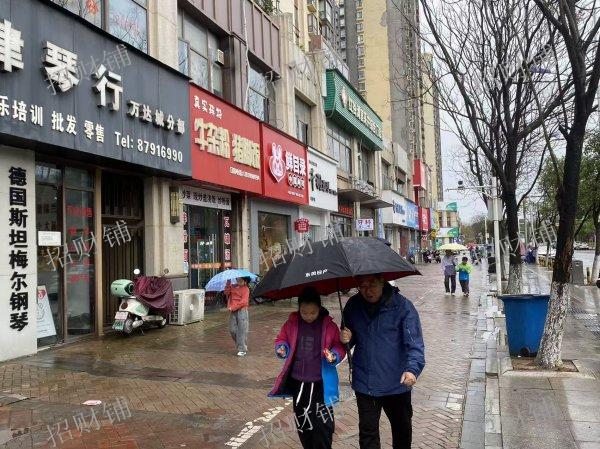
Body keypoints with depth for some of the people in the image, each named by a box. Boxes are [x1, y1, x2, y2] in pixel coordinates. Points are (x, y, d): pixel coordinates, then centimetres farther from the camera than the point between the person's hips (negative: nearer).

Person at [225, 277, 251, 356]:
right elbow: (226, 293, 2)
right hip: (233, 311, 6)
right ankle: (240, 345, 25)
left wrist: (233, 307, -17)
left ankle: (242, 350, 4)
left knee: (241, 331, -3)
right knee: (232, 330, 7)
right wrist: (228, 283, -6)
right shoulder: (233, 287, 13)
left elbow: (243, 301, -16)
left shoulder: (245, 289, -7)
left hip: (242, 311, -6)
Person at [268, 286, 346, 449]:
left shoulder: (329, 325, -10)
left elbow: (340, 347, -2)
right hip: (297, 383, 3)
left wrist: (334, 355, -22)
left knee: (322, 424, -3)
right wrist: (282, 348, -13)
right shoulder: (291, 323, -4)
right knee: (302, 423, 17)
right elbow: (281, 339, 8)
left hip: (320, 384, -3)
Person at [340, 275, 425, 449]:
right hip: (364, 384, 2)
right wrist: (346, 339, -13)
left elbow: (415, 343, -18)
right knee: (367, 431, 12)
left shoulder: (402, 306, -14)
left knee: (402, 429, 20)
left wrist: (413, 368, -35)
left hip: (396, 383, -2)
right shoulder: (353, 306, -2)